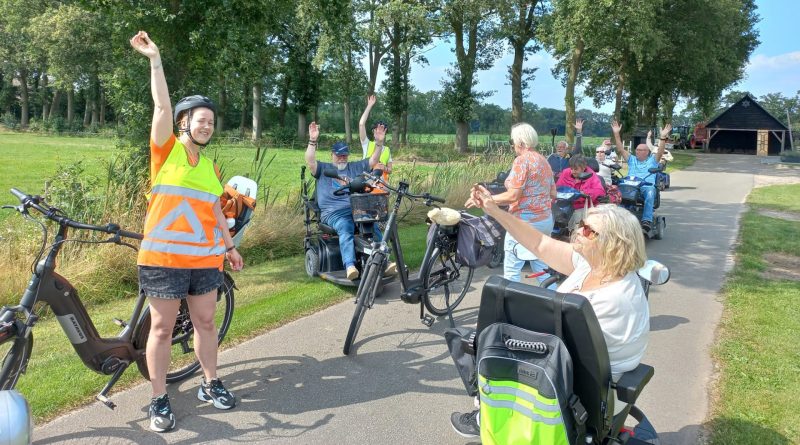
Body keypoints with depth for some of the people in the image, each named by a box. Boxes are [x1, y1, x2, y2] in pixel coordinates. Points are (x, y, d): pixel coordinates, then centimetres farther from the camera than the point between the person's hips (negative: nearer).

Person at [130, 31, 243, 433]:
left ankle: (210, 384, 29)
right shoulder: (166, 150, -1)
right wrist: (154, 59, -19)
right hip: (163, 258, -5)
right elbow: (162, 105, -13)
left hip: (205, 258, 5)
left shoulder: (211, 166, 13)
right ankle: (159, 400, 16)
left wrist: (230, 246, 19)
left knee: (206, 323, 13)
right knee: (162, 328, 3)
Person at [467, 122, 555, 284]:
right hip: (546, 220, 9)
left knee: (511, 269, -1)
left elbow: (513, 196, -20)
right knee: (541, 268, 15)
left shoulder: (522, 160, -13)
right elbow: (553, 194, 16)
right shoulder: (543, 160, 12)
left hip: (525, 222, -9)